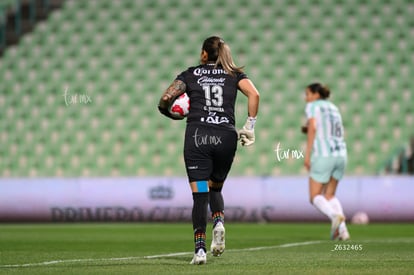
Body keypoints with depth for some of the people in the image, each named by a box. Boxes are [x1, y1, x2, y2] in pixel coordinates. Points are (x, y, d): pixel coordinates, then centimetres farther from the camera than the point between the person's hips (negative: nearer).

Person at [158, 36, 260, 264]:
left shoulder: (190, 74, 12)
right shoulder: (234, 75, 15)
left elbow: (165, 99, 1)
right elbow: (254, 94, -3)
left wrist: (171, 114, 22)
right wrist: (249, 127, 1)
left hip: (197, 136, -1)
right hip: (226, 137, 2)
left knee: (199, 194, -2)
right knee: (215, 188, 21)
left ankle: (200, 249, -14)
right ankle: (219, 222, -10)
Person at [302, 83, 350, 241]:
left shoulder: (312, 106, 1)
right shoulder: (333, 108, 22)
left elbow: (312, 127, -16)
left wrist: (307, 154, -14)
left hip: (323, 156, -7)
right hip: (340, 155, 7)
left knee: (315, 197, 3)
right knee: (329, 195, 19)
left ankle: (335, 216, -27)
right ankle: (342, 230, -1)